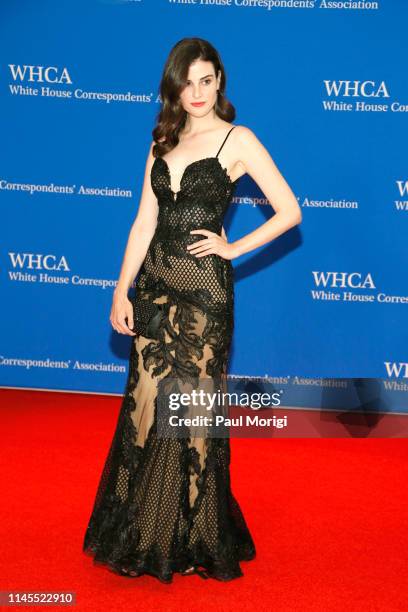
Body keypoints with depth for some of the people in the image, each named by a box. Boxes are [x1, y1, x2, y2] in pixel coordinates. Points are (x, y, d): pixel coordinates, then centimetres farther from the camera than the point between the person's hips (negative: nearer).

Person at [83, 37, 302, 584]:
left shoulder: (237, 140, -4)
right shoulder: (164, 142, 12)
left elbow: (290, 212, -5)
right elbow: (145, 221, 9)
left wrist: (234, 248, -5)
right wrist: (121, 291, 4)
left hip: (203, 291, -5)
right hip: (155, 286, 5)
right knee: (147, 405, 8)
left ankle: (192, 538, 20)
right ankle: (144, 533, 25)